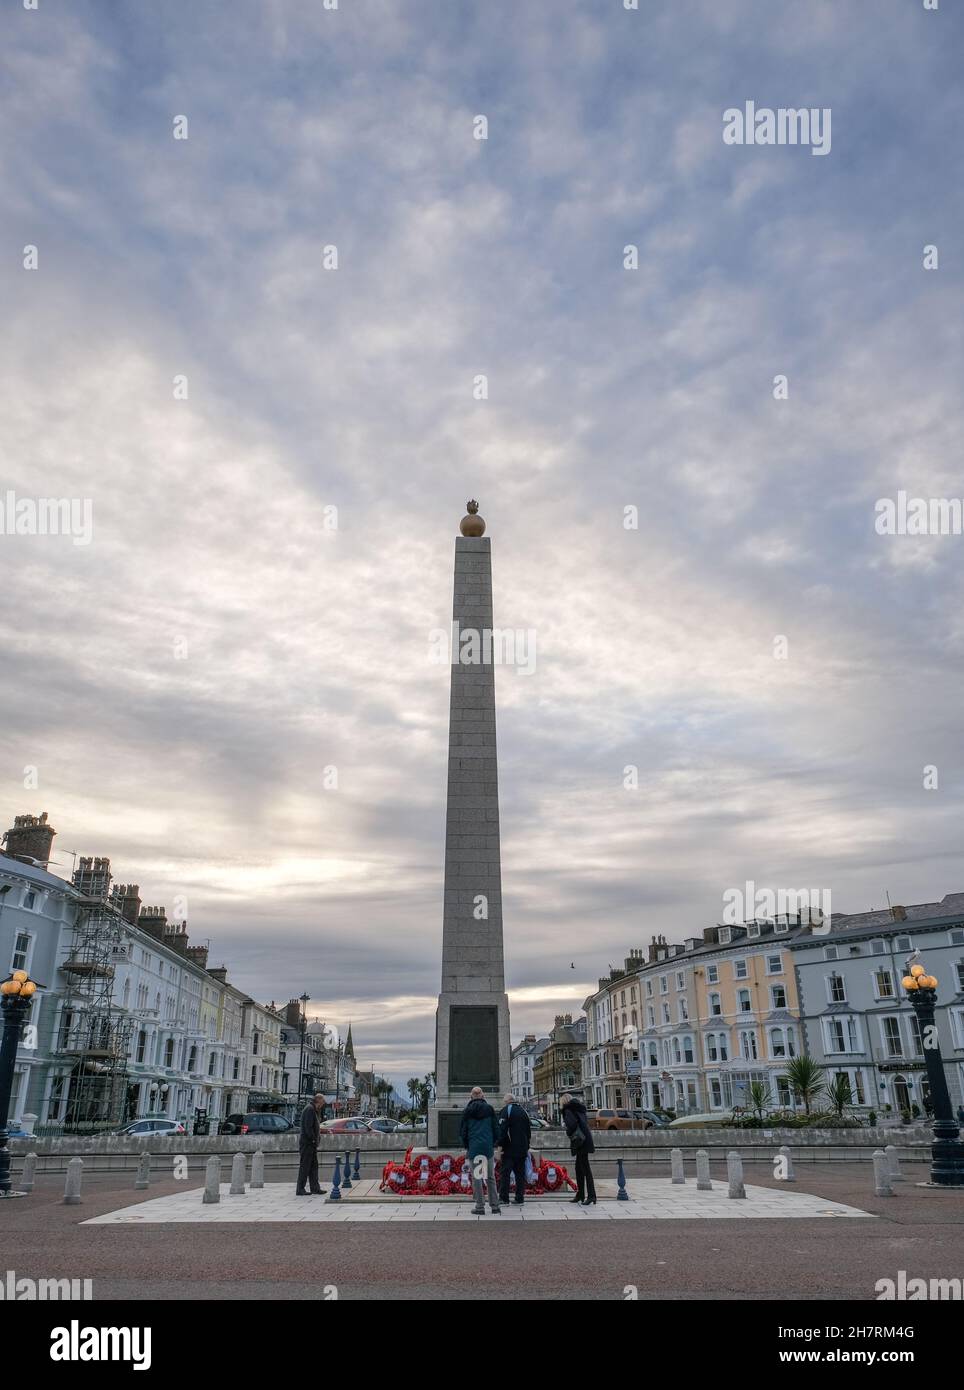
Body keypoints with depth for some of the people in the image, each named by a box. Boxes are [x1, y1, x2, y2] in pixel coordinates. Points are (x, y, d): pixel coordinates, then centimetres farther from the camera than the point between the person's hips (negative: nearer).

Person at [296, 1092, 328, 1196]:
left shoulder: (313, 1110, 19)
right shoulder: (309, 1109, -15)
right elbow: (308, 1127, -22)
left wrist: (317, 1137, 11)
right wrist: (313, 1139, -18)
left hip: (312, 1144, 11)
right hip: (307, 1143, -11)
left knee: (313, 1166, 12)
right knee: (305, 1166, -5)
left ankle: (315, 1188, 16)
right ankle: (300, 1190, 1)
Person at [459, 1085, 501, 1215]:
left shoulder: (467, 1111, 2)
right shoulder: (489, 1109, 5)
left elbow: (463, 1130, 6)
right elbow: (496, 1128, 7)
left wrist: (466, 1146, 18)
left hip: (474, 1147, -2)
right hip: (488, 1147, 2)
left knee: (476, 1178, 3)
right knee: (491, 1177, 9)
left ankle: (480, 1207, 2)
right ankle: (494, 1206, 10)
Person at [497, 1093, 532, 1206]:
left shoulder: (505, 1110, -6)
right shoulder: (523, 1111, 15)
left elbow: (502, 1129, -15)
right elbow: (528, 1130, 20)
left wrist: (500, 1145, -13)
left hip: (509, 1149, -6)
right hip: (522, 1149, 6)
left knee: (505, 1172, -1)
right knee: (520, 1174, 8)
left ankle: (503, 1197, -2)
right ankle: (520, 1198, 7)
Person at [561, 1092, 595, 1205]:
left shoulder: (568, 1110, -5)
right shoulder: (580, 1108, 19)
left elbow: (571, 1124, -20)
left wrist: (570, 1135, -4)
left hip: (580, 1141, -9)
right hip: (585, 1139, 9)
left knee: (585, 1168, -9)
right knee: (579, 1168, 17)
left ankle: (591, 1196, -11)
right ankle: (580, 1194, 24)